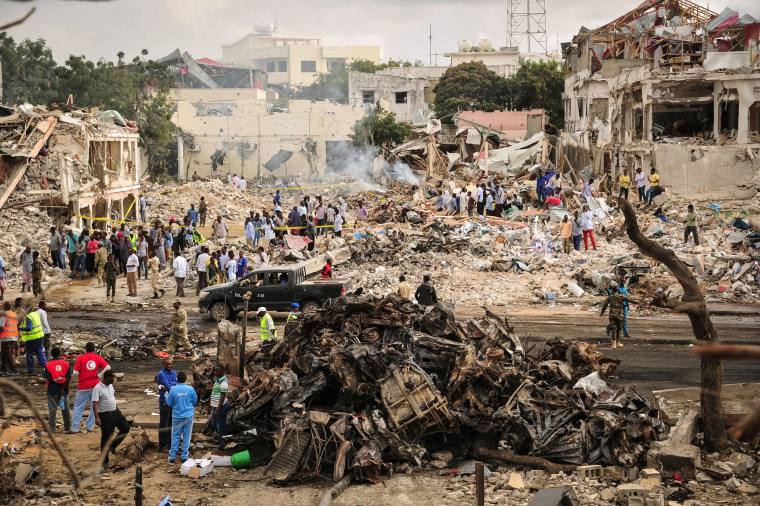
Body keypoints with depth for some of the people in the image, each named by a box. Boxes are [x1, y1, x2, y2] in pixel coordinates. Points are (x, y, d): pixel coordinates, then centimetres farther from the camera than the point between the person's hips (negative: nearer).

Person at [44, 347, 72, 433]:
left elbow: (48, 378, -14)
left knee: (52, 409, 6)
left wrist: (55, 382, -5)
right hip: (64, 390, 2)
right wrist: (63, 388, -10)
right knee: (66, 408, 9)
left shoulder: (48, 365, -7)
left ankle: (52, 428, 9)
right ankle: (67, 428, 14)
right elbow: (69, 377, -9)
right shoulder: (66, 364, -2)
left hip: (53, 390, -2)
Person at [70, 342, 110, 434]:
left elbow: (75, 373, -10)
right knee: (94, 407, 12)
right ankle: (90, 427, 15)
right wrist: (99, 375, -1)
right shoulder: (98, 358, 1)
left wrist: (82, 374, 11)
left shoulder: (81, 358, -5)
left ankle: (75, 428, 5)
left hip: (83, 386, -2)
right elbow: (108, 367, -11)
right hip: (95, 385, 2)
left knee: (78, 407, 6)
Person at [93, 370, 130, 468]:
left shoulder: (110, 385, 8)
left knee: (125, 427, 4)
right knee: (106, 437, -2)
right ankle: (104, 461, 8)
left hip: (115, 412, 8)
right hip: (105, 415, -8)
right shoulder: (98, 388, -17)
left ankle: (112, 445, 19)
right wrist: (96, 417, -31)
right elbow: (95, 403, -23)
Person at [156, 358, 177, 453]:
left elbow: (176, 384, -8)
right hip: (164, 402, -7)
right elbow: (170, 388, -19)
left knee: (171, 423, 13)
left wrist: (167, 387, -20)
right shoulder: (161, 374, -11)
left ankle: (170, 443, 23)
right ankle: (162, 446, 1)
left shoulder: (174, 373, 10)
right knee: (164, 424, -3)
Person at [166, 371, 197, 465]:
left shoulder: (173, 390, -9)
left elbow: (169, 404, -1)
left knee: (175, 437, 8)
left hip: (176, 417, 0)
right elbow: (195, 402, 2)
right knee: (186, 436, 8)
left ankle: (172, 458, 8)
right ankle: (184, 457, 11)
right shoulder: (190, 389, -8)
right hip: (188, 416, 0)